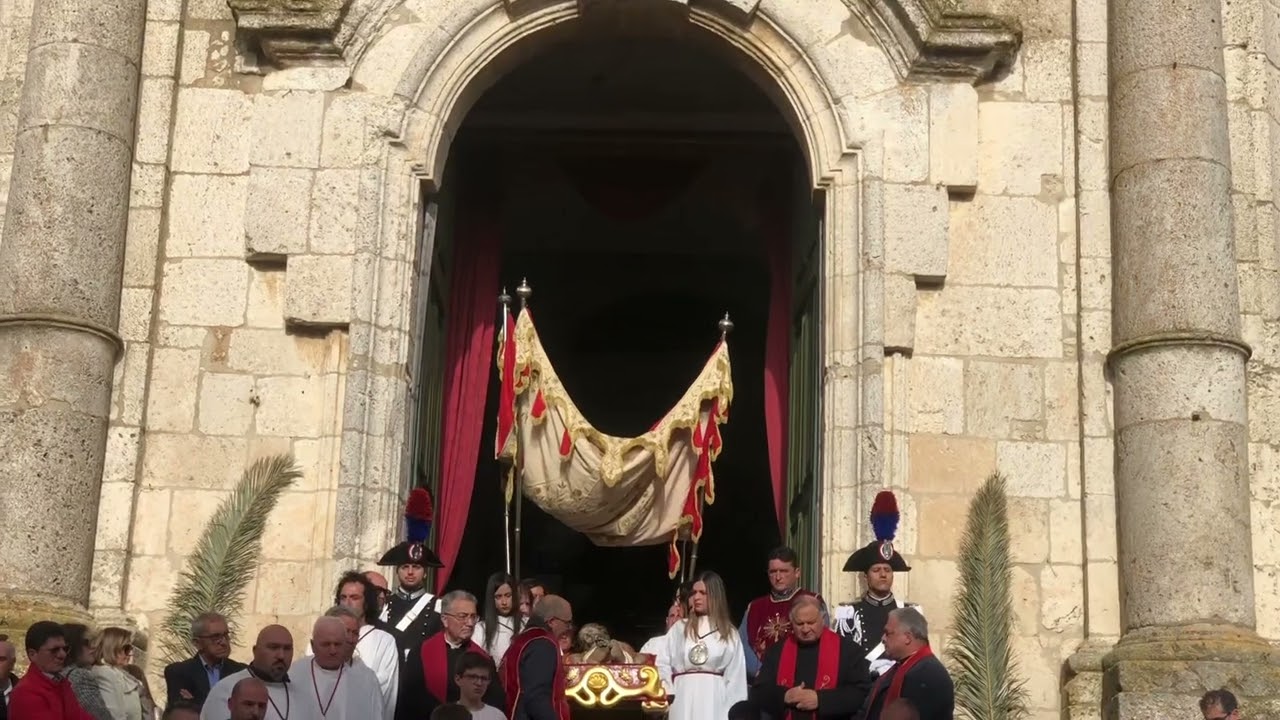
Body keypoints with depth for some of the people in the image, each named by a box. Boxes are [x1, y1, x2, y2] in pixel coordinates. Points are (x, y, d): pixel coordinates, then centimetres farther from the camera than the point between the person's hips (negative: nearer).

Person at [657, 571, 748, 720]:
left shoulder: (729, 633, 9)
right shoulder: (679, 628, 12)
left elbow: (735, 675, 5)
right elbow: (663, 665, 9)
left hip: (714, 700, -1)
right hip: (685, 699, 1)